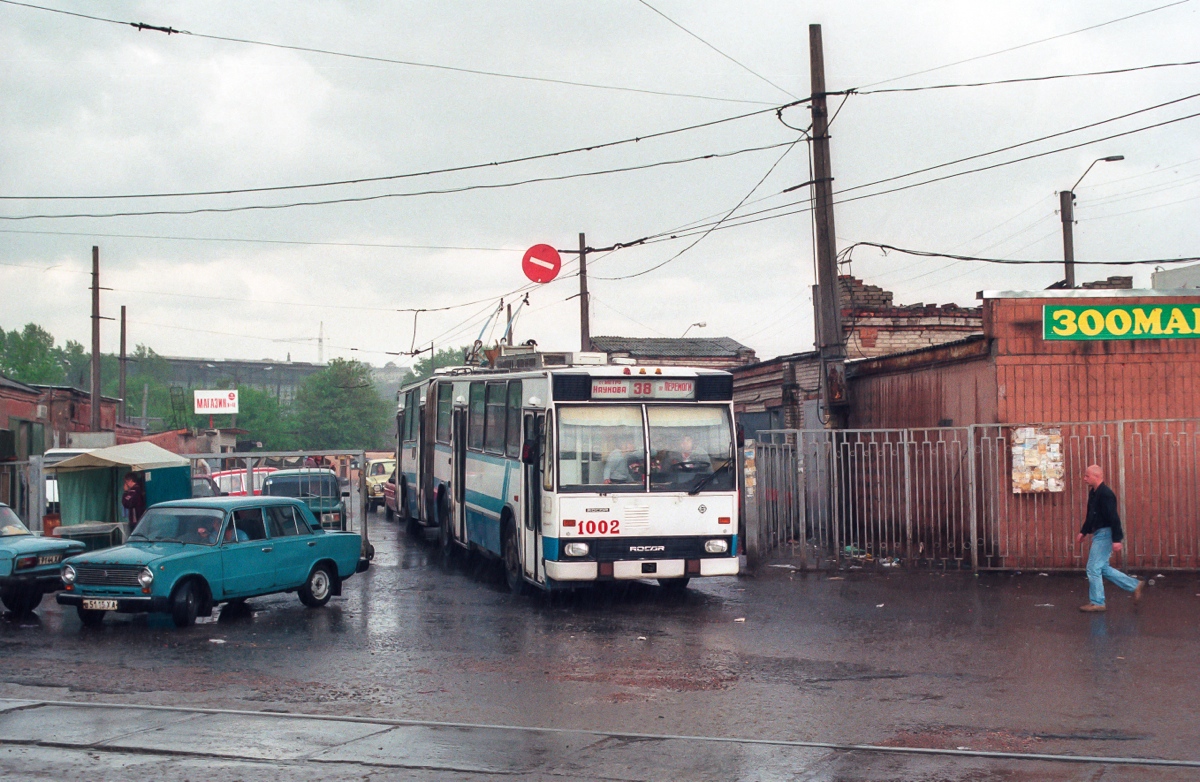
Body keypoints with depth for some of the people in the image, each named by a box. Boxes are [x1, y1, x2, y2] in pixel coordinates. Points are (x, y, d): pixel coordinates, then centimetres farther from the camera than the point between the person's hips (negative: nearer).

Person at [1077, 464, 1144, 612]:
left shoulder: (1105, 494, -19)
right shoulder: (1093, 492, 12)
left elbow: (1113, 518, -23)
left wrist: (1117, 540, -26)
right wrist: (1083, 532, 23)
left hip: (1105, 534, -10)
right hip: (1099, 534, 10)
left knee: (1094, 568, -5)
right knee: (1103, 568, 15)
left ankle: (1097, 603, 4)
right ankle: (1135, 585, 23)